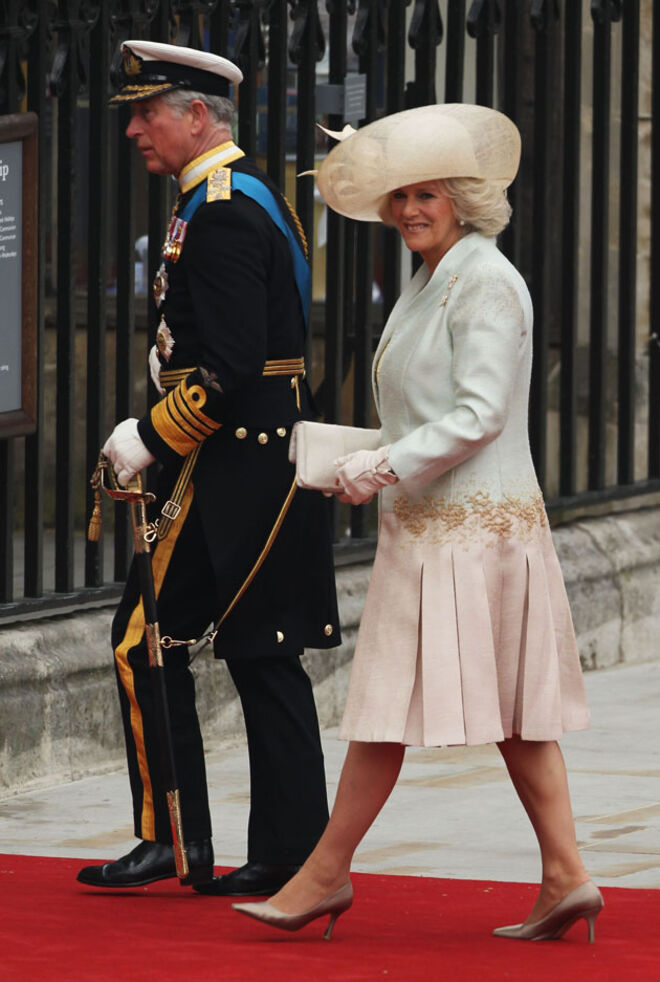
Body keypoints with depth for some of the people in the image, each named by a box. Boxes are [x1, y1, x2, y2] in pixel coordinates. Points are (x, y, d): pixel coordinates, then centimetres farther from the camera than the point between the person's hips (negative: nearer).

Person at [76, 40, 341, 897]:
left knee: (147, 639, -4)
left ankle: (174, 839, -2)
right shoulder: (249, 193, 16)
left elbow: (231, 369, -22)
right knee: (263, 653, 9)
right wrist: (175, 353, 12)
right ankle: (292, 852, 9)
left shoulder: (220, 213, -16)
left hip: (234, 464, -10)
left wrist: (153, 440, -15)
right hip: (275, 459, 10)